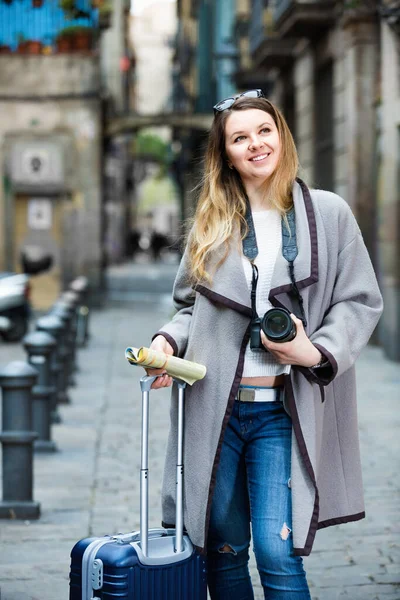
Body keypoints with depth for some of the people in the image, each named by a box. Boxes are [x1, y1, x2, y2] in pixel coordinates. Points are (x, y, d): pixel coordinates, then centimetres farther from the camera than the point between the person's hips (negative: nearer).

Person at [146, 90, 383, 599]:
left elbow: (360, 300, 3)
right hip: (214, 407, 3)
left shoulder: (328, 213, 3)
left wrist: (318, 351, -13)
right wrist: (169, 340, -3)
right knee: (222, 552, 9)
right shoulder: (211, 223, 11)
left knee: (277, 553, -11)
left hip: (281, 409, -3)